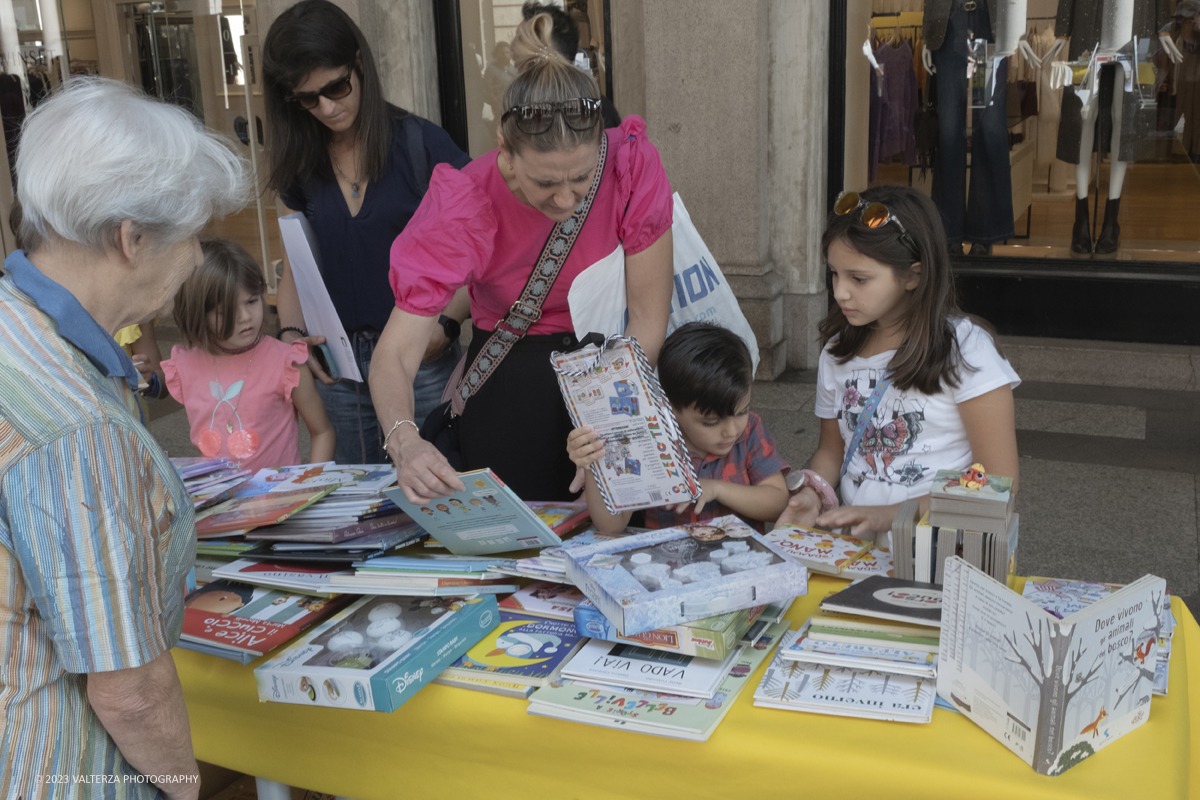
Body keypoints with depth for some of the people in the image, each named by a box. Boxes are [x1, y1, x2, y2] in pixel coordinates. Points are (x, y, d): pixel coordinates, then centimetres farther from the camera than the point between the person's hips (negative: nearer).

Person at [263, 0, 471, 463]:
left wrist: (447, 324, -20)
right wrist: (292, 332, -4)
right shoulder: (301, 164, 9)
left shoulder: (421, 144, -6)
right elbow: (295, 264, 14)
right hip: (337, 368, 4)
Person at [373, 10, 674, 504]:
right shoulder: (463, 205, -22)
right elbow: (396, 351, -25)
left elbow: (649, 318, -15)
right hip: (509, 378, -1)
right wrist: (405, 443, -45)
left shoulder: (633, 166, -21)